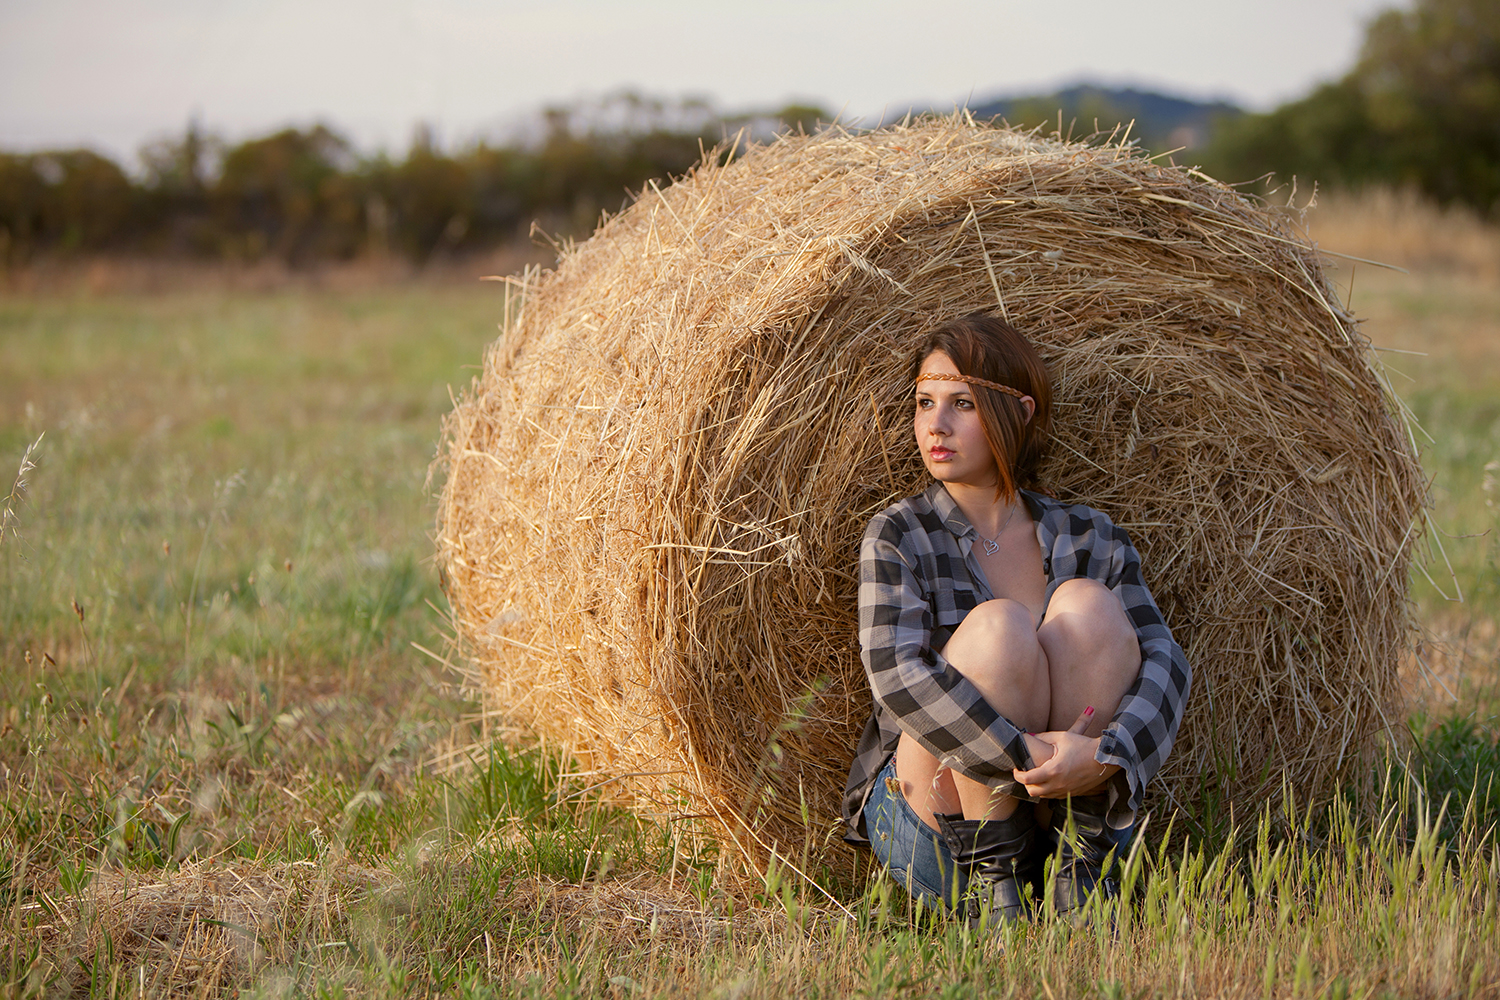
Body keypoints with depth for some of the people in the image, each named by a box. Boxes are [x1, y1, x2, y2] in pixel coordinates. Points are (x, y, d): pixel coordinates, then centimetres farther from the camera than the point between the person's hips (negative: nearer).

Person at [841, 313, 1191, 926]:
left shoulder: (1090, 540, 6)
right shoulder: (899, 537, -1)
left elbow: (1164, 659, -8)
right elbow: (896, 674, -18)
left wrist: (1105, 754, -28)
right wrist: (1022, 754, -29)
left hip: (1071, 810, 2)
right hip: (933, 827, -2)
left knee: (1087, 604, -20)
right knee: (997, 626, -27)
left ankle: (1081, 871, -19)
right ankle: (992, 885, -19)